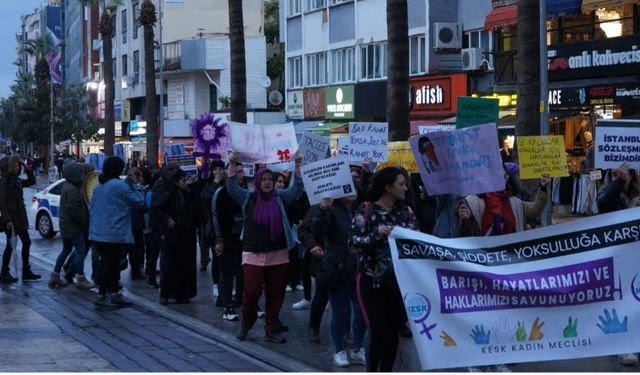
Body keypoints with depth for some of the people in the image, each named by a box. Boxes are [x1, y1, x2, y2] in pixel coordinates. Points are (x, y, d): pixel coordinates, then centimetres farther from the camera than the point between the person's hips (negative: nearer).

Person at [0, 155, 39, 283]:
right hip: (11, 219, -9)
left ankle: (26, 272, 17)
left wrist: (28, 170, 7)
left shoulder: (16, 180, 10)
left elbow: (31, 181, 24)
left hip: (20, 218, 9)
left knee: (26, 242, 11)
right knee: (11, 245, -2)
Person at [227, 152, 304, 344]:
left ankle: (271, 329, 14)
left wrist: (297, 166, -10)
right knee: (251, 291, -6)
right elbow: (232, 187, -5)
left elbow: (297, 188, 0)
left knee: (275, 293, 5)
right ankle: (246, 324, 17)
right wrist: (232, 165, -16)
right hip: (253, 254, -2)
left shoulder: (280, 198, 6)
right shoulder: (248, 198, 4)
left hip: (278, 254, 2)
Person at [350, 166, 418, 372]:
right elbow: (354, 241, -13)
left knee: (394, 332, 7)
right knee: (380, 332, -10)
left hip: (400, 281, 5)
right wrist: (377, 234, -26)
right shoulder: (366, 210, -6)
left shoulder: (406, 211, 7)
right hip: (373, 281, -4)